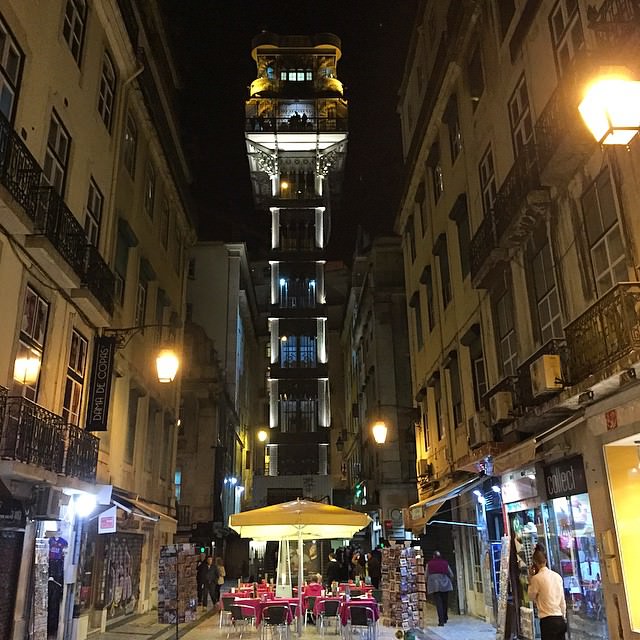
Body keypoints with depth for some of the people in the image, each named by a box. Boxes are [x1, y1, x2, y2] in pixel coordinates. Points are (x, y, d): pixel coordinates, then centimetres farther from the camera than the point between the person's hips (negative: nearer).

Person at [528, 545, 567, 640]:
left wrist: (530, 578, 7)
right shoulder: (557, 576, 8)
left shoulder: (537, 578, -9)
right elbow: (563, 600, 14)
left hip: (548, 620, -6)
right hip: (560, 619, 6)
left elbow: (532, 597, 6)